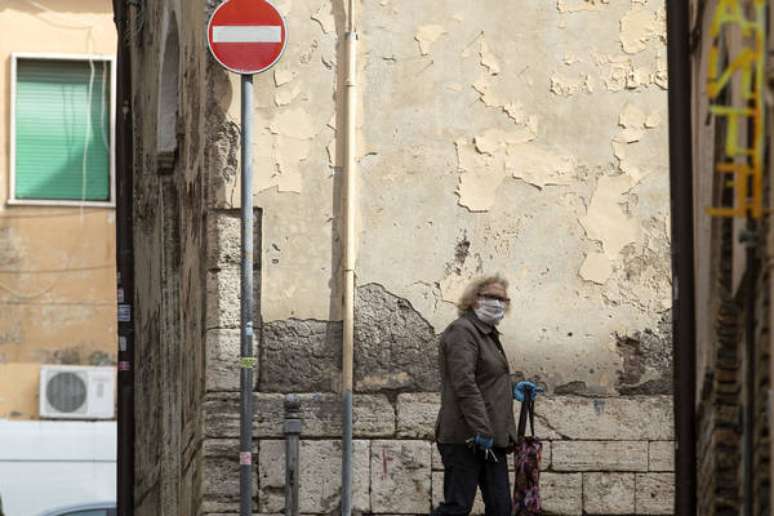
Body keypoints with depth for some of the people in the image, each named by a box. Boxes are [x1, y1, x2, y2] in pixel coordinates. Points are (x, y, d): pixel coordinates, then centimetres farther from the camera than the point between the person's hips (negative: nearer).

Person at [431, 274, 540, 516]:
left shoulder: (488, 334, 22)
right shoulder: (462, 331, -10)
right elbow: (464, 385, -21)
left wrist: (512, 389, 18)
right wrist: (482, 430, -26)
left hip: (491, 440, 10)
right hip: (466, 439, -10)